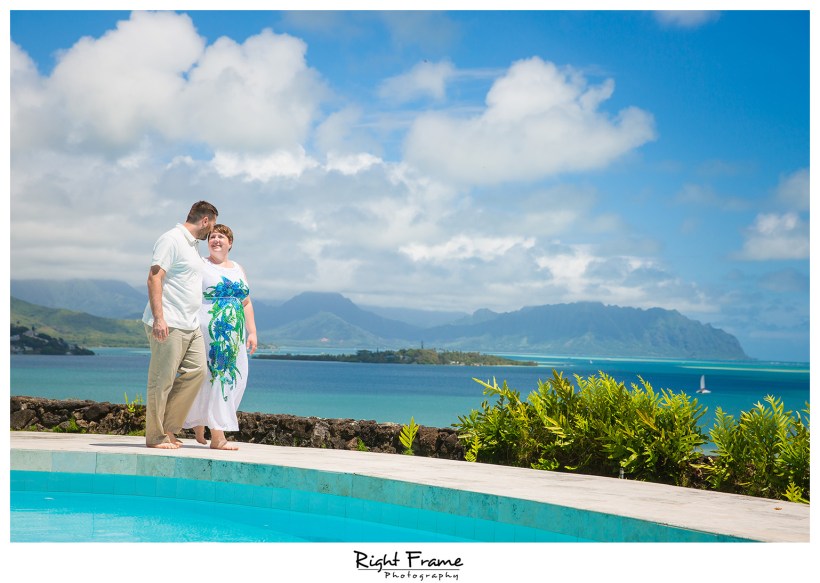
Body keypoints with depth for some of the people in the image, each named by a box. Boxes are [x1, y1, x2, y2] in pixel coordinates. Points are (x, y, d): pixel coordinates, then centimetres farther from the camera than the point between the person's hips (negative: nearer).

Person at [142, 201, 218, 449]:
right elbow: (154, 279, -15)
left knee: (196, 371, 5)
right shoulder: (171, 239, -8)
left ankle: (168, 428, 14)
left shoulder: (192, 245, 21)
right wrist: (158, 318, -24)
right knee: (162, 380, -3)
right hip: (168, 325, -9)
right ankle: (155, 436, 4)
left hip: (190, 326, 9)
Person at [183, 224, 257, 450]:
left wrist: (252, 332, 12)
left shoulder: (238, 270, 19)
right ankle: (217, 436, -5)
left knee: (235, 378, 6)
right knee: (215, 377, -8)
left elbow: (246, 303, 20)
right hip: (208, 329, -6)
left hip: (234, 334, 6)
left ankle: (199, 423, 25)